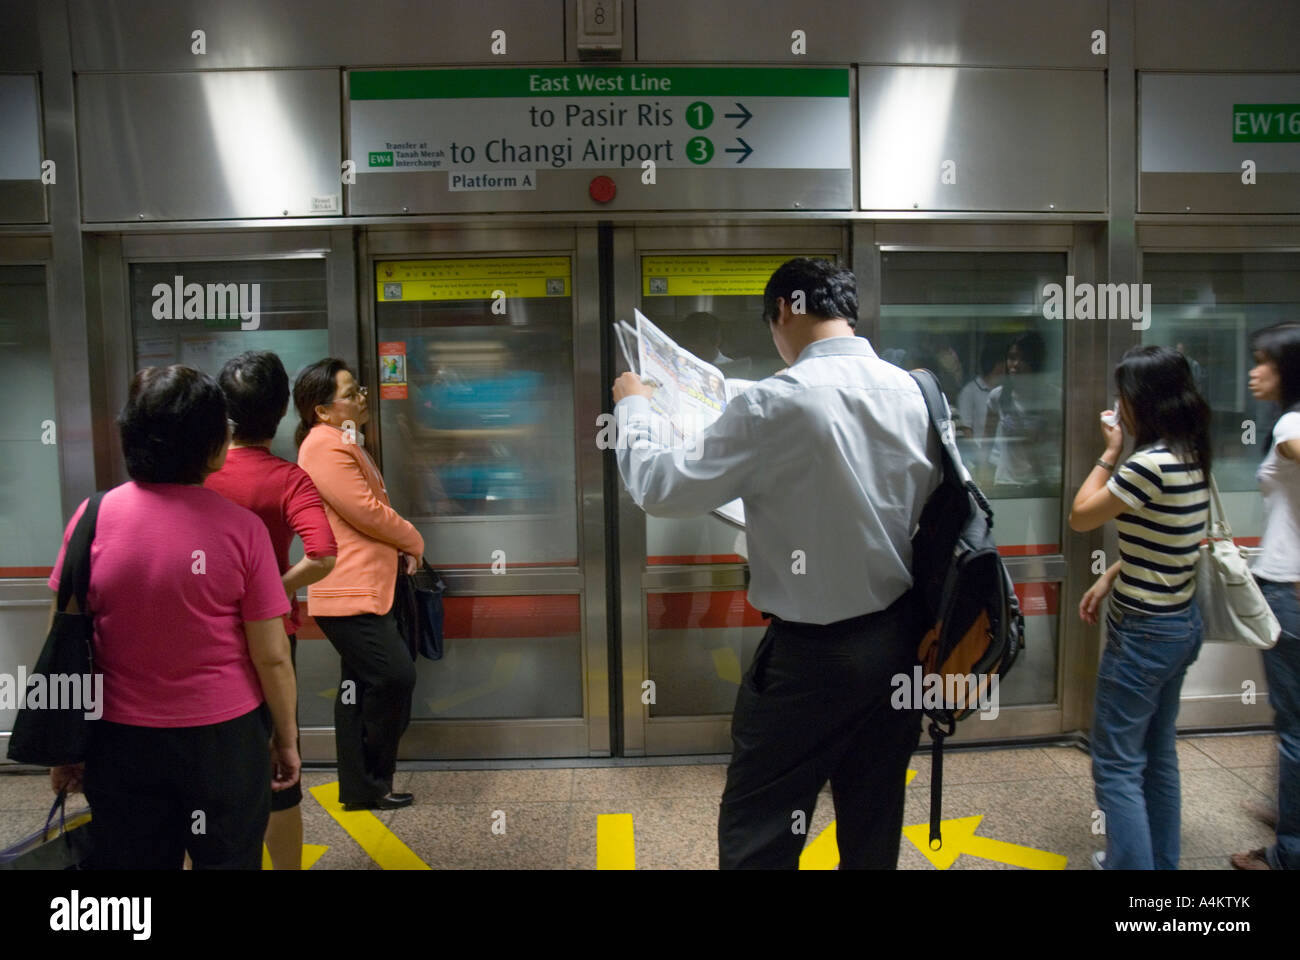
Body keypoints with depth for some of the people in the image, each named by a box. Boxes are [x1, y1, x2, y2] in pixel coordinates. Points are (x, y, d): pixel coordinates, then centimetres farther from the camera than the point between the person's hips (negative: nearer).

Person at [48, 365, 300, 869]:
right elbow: (271, 656, -11)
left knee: (126, 858, 20)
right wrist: (286, 738, 3)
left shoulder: (94, 517, -8)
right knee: (228, 858, 16)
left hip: (121, 739, 3)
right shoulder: (240, 527, -15)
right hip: (225, 737, -2)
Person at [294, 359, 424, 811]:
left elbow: (370, 508, 24)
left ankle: (359, 786, 25)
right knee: (395, 676, -10)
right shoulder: (326, 447, -16)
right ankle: (369, 785, 4)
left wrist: (399, 548, 7)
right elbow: (368, 512, -19)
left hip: (361, 588, 11)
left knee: (362, 684, 15)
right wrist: (413, 541, -2)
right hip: (348, 592, -11)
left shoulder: (343, 443, 19)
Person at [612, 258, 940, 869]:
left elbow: (660, 490, -13)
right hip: (900, 641, 7)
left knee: (756, 836, 8)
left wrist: (632, 409, 5)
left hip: (813, 655, -6)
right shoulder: (910, 392, 0)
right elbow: (926, 505, 11)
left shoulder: (775, 404, -19)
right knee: (874, 829, 20)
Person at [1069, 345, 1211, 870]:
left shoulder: (1151, 464, -24)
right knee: (1158, 756, 22)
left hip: (1144, 631, -10)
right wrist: (1110, 577, 7)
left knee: (1117, 767, 0)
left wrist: (1108, 454, -4)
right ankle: (1159, 861, 36)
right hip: (1180, 623, 10)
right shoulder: (1191, 459, 5)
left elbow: (1080, 517, -12)